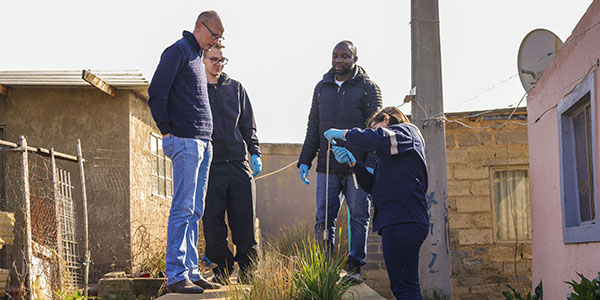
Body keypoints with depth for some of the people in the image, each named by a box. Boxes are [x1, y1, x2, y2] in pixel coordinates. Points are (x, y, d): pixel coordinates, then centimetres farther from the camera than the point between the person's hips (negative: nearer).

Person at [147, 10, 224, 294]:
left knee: (194, 211, 9)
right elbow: (156, 92, -13)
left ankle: (191, 272, 13)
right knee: (183, 209, -10)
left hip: (203, 143, 9)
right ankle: (176, 275, -9)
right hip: (185, 142, -9)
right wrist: (167, 130, -13)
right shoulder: (178, 51, -5)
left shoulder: (197, 57, 22)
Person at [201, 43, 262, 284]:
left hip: (238, 163, 2)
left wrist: (255, 152, 6)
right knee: (213, 222, 0)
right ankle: (221, 268, 11)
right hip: (210, 165, -2)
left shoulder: (235, 88, 16)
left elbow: (248, 124, 17)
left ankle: (247, 268, 9)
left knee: (244, 219, 0)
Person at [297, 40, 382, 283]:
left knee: (359, 217, 1)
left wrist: (371, 165, -12)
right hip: (327, 167, 3)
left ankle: (354, 266, 7)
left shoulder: (368, 88, 3)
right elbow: (313, 128, 20)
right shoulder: (322, 88, 16)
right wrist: (304, 160, 12)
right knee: (323, 219, -1)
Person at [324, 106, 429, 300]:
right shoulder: (386, 156, 31)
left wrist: (344, 134, -6)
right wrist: (353, 162, 12)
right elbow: (374, 187, 23)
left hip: (403, 221, -10)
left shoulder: (406, 131, 3)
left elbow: (379, 139, -19)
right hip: (395, 222, 10)